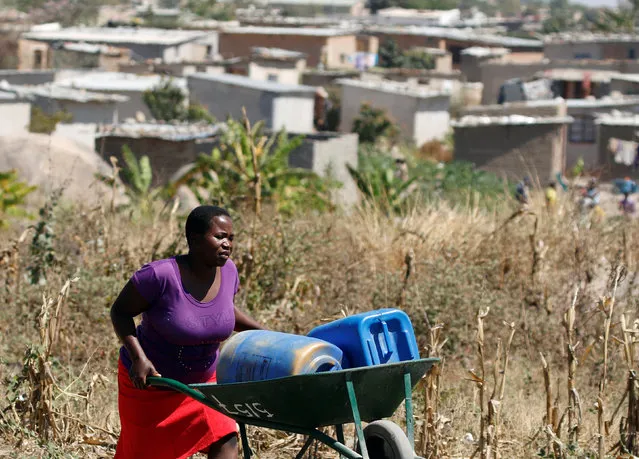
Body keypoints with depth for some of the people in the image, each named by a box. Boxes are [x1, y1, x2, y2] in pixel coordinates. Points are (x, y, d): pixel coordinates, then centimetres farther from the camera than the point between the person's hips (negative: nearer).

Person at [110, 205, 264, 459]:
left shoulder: (227, 271, -11)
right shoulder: (160, 275, -31)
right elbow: (120, 312, -19)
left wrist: (260, 331, 0)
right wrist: (138, 358, -31)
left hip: (203, 379, 5)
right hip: (149, 380, -5)